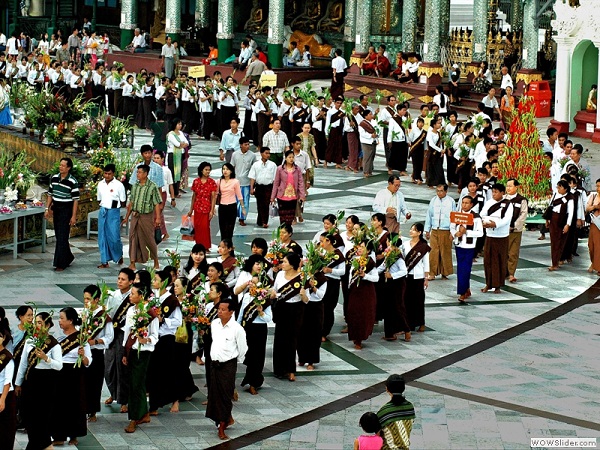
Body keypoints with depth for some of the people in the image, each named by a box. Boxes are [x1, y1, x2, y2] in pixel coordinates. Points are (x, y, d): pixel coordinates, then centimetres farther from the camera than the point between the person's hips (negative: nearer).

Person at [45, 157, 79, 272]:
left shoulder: (72, 182, -11)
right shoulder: (54, 178, 6)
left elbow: (76, 200, -11)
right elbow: (50, 194, 16)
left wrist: (74, 216, -14)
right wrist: (48, 208, 10)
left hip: (66, 210, -6)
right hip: (56, 209, 6)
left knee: (62, 237, -8)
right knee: (58, 236, 13)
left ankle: (60, 264, -7)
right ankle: (68, 258, 29)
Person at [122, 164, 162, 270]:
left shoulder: (152, 187, -8)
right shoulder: (135, 186, 8)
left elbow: (157, 204, -9)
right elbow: (131, 202, 15)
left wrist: (158, 218, -15)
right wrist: (127, 217, 16)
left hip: (146, 217, -5)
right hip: (135, 216, 5)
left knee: (149, 239, 4)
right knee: (133, 239, 0)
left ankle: (156, 261, 22)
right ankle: (132, 263, 1)